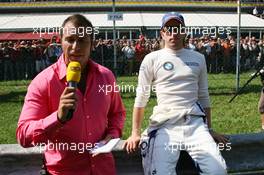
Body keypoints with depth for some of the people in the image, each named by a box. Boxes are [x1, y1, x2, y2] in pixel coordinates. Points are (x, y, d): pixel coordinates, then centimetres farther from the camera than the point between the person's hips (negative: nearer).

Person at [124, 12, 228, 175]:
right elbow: (141, 98, 5)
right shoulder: (152, 59, 3)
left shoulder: (198, 58, 12)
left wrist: (210, 129, 17)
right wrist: (135, 133, 3)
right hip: (165, 125, -2)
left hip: (195, 123, 3)